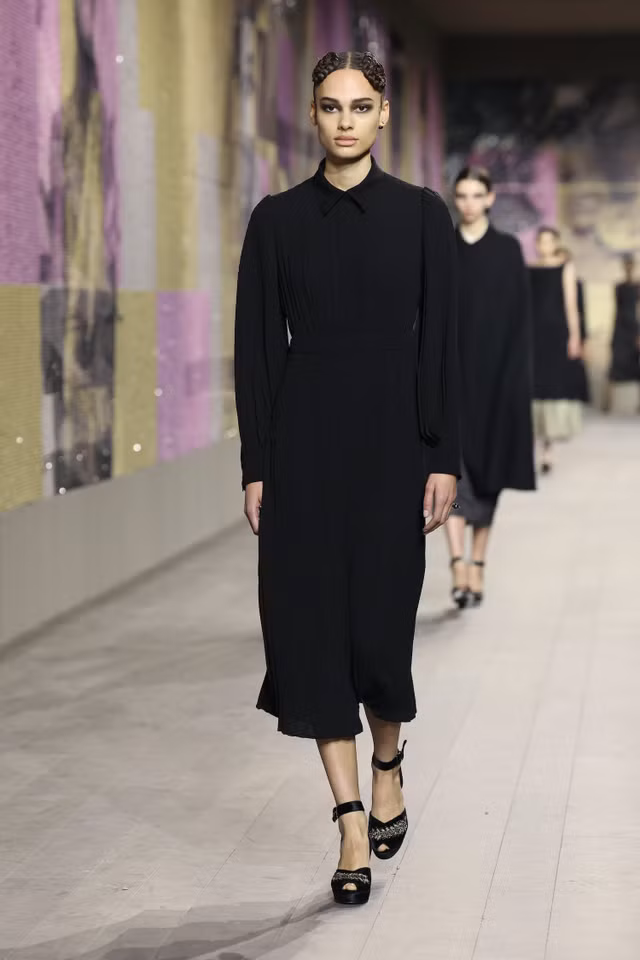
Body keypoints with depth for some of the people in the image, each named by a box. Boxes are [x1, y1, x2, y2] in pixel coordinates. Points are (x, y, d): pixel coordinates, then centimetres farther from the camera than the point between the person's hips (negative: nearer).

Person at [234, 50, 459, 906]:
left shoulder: (421, 214, 1)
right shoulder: (277, 219, 3)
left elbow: (440, 343, -1)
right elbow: (257, 348, 3)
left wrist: (444, 459, -6)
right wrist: (256, 467, -2)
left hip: (391, 438, -1)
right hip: (304, 439, 1)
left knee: (381, 619, 3)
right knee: (311, 620, -3)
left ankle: (389, 768, 34)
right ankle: (354, 824, 3)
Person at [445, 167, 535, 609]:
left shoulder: (508, 248, 3)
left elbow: (520, 315, 1)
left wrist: (519, 378, -6)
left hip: (493, 370, 0)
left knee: (488, 467, 6)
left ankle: (478, 565, 17)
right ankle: (459, 564, -19)